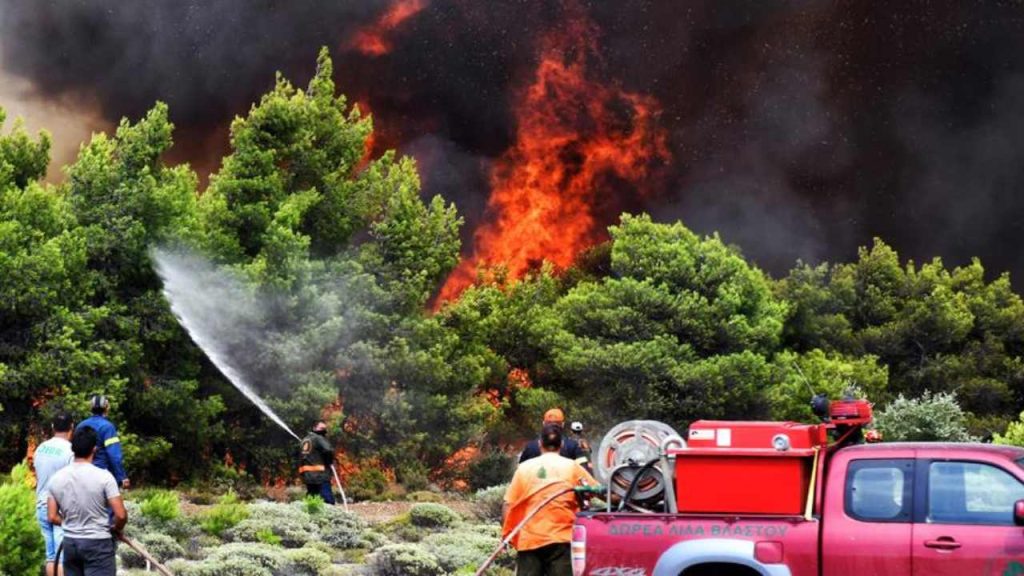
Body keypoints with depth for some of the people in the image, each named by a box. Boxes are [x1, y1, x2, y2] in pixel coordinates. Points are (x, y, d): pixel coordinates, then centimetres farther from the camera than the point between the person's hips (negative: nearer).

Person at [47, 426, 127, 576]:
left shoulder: (57, 478, 0)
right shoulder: (103, 476, -14)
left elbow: (52, 517, 3)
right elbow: (121, 515, -16)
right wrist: (116, 529, 6)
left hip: (70, 543, 5)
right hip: (98, 543, -5)